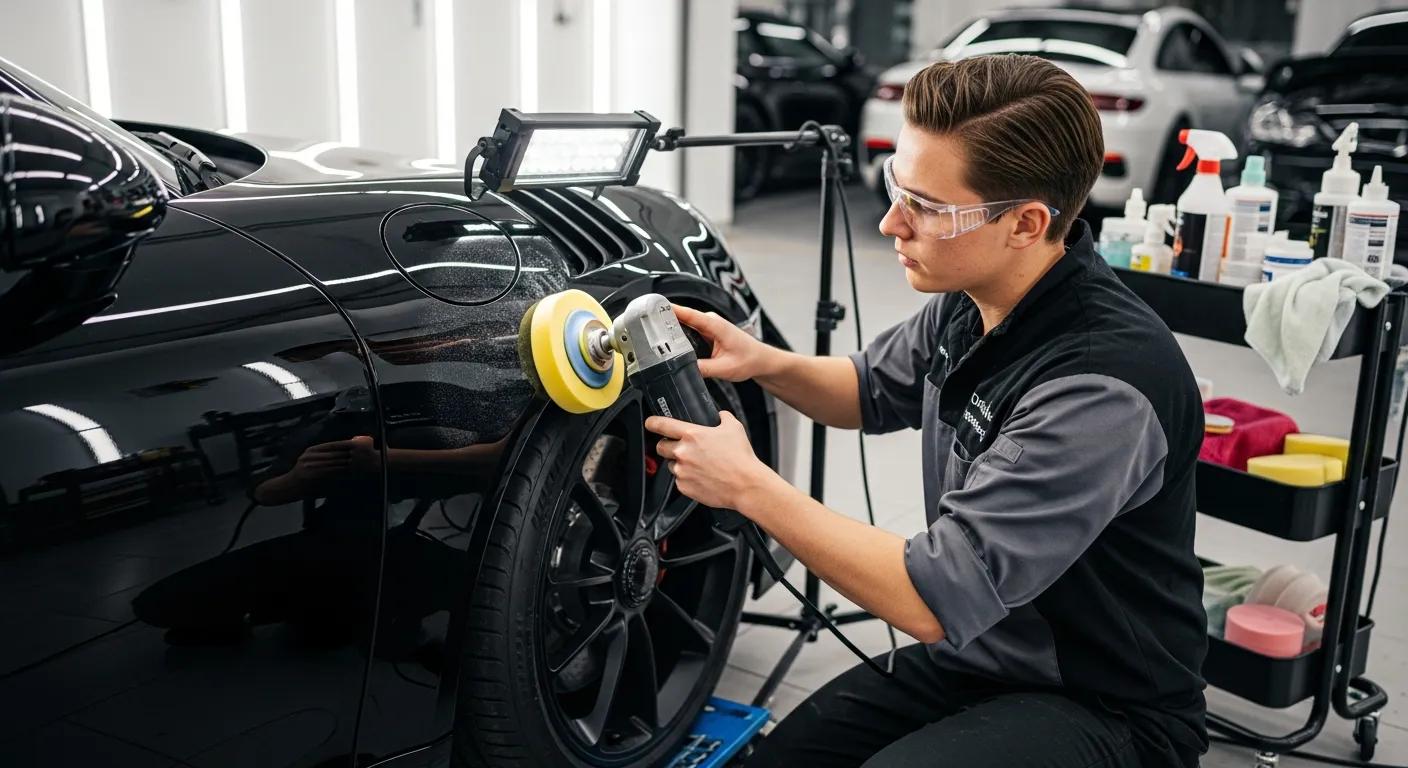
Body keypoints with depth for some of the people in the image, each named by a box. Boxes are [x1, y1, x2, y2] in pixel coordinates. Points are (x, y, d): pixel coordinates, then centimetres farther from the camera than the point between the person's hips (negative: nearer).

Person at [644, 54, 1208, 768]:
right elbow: (873, 390, 14)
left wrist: (748, 486, -23)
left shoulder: (1103, 387, -32)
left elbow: (933, 599, -31)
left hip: (1108, 709, -7)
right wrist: (764, 362, -6)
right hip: (975, 653, 7)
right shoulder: (970, 297, -6)